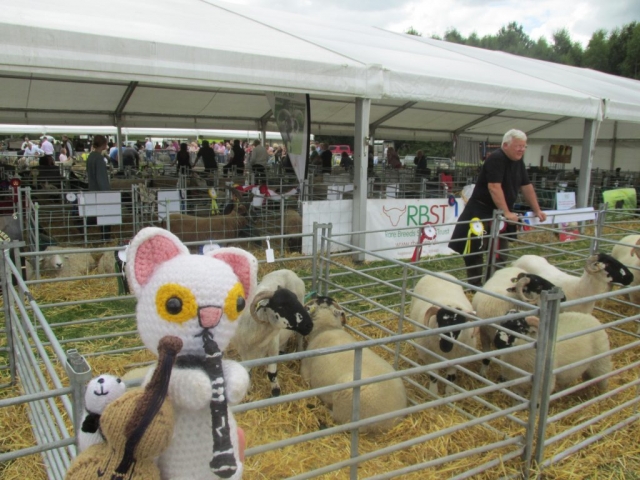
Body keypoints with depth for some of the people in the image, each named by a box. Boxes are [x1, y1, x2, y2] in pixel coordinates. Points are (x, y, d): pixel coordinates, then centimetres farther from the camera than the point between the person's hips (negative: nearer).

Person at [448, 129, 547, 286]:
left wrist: (537, 210, 14)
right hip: (480, 212, -9)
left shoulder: (518, 161, 9)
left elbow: (526, 187, 15)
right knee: (476, 251, -7)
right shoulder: (496, 159, -18)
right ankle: (475, 286, 1)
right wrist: (506, 212, -27)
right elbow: (494, 187, -26)